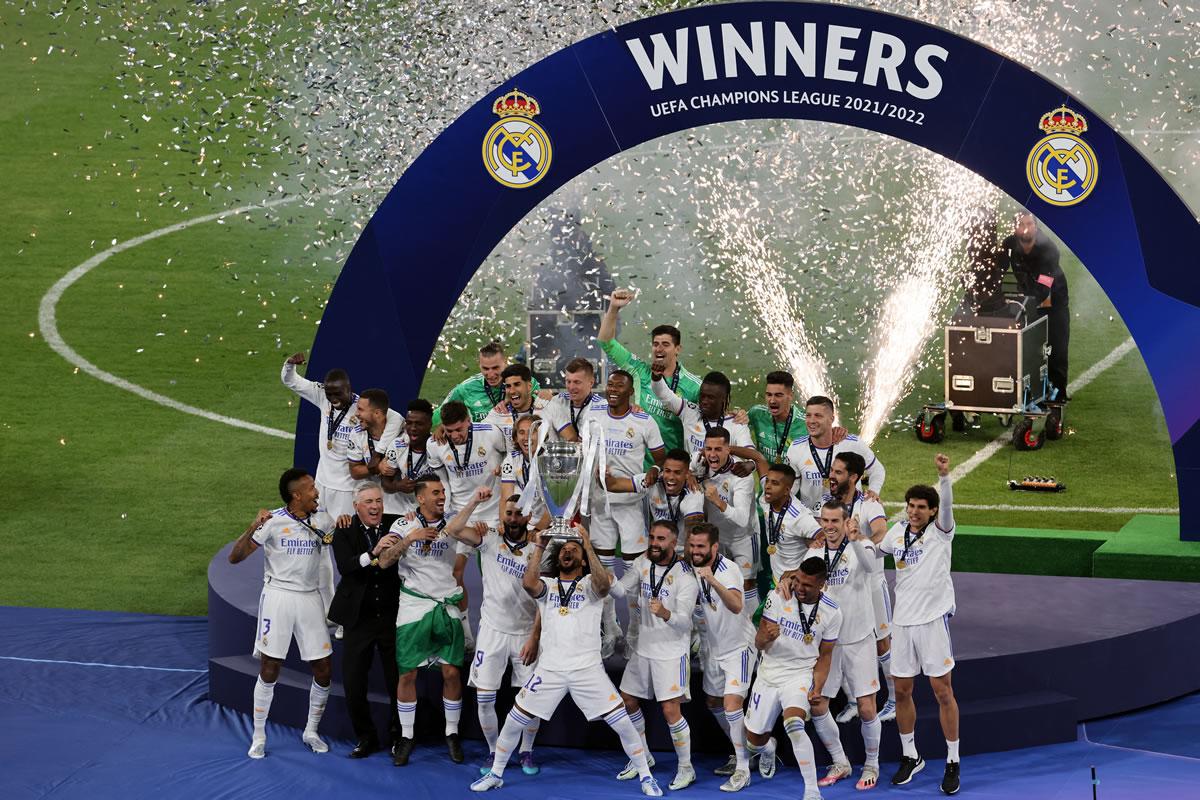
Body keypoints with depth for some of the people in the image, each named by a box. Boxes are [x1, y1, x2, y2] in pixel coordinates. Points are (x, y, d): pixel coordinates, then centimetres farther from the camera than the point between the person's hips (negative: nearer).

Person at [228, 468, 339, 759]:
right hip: (278, 596, -4)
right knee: (270, 669, -2)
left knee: (324, 670, 3)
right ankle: (258, 737, 10)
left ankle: (311, 732, 21)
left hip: (310, 598, 4)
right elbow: (235, 557, -10)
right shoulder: (272, 521, -8)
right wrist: (253, 529, -26)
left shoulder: (322, 520, 6)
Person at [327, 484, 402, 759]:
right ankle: (366, 737, 19)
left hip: (392, 617, 0)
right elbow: (345, 566, -19)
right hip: (359, 620, 0)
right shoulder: (344, 533, -4)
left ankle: (398, 736, 25)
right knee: (353, 684, 1)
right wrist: (373, 553, -34)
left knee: (398, 681, 5)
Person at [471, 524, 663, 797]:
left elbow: (603, 585, -20)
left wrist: (588, 546, -21)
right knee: (513, 722, 2)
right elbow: (528, 583, -14)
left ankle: (646, 777, 8)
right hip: (550, 669, 2)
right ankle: (495, 774, 20)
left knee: (622, 723, -6)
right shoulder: (546, 585, 10)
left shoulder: (590, 584, 5)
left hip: (588, 669, -2)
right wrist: (538, 546, -12)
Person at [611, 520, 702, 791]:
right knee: (627, 701, 14)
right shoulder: (642, 563, 1)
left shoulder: (685, 576, -17)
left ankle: (686, 769, 4)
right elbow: (621, 589, -3)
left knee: (670, 710, -11)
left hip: (672, 652, -7)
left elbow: (684, 621, -22)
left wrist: (666, 614, -43)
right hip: (643, 647, 7)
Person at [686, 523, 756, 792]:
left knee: (732, 703, -19)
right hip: (713, 647, 8)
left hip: (738, 647, -8)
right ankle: (741, 754, 37)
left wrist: (713, 581, -53)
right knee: (713, 703, 17)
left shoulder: (728, 569, -24)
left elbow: (736, 606, -43)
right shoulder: (691, 569, -3)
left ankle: (743, 770, -13)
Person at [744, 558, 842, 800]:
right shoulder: (778, 596, -8)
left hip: (801, 674, -3)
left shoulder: (832, 613, -8)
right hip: (769, 672, 3)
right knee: (754, 741, 10)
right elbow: (758, 642, -6)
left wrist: (817, 687, -13)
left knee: (794, 725, -32)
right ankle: (768, 748, 50)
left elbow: (824, 655, 3)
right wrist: (766, 637, -30)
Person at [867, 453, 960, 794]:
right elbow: (875, 552, 28)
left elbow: (945, 505, -27)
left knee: (942, 690, -2)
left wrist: (944, 475, -43)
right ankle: (910, 756, 25)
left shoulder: (940, 532, -6)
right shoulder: (897, 531, 9)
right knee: (902, 690, 9)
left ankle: (953, 762, 7)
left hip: (934, 617, -5)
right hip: (903, 619, 5)